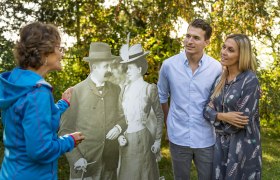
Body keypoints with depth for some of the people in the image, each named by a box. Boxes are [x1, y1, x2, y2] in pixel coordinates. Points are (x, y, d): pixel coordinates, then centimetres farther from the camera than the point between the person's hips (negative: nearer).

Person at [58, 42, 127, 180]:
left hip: (111, 162, 3)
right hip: (85, 163, -3)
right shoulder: (76, 92, -9)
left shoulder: (116, 89, 1)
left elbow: (125, 116, 12)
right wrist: (75, 158, -13)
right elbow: (65, 130, -6)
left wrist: (119, 127, -8)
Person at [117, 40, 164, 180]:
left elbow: (159, 115, -3)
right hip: (125, 138, 4)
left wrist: (157, 140, -4)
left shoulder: (150, 88, -8)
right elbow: (121, 114, 10)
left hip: (142, 137, -4)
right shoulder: (125, 88, 3)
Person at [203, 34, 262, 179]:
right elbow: (207, 109, -1)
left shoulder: (250, 80, -16)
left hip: (243, 146, -6)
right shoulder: (221, 79, 4)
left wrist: (216, 121, -7)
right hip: (220, 144, 6)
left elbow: (242, 121, -20)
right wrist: (222, 116, -19)